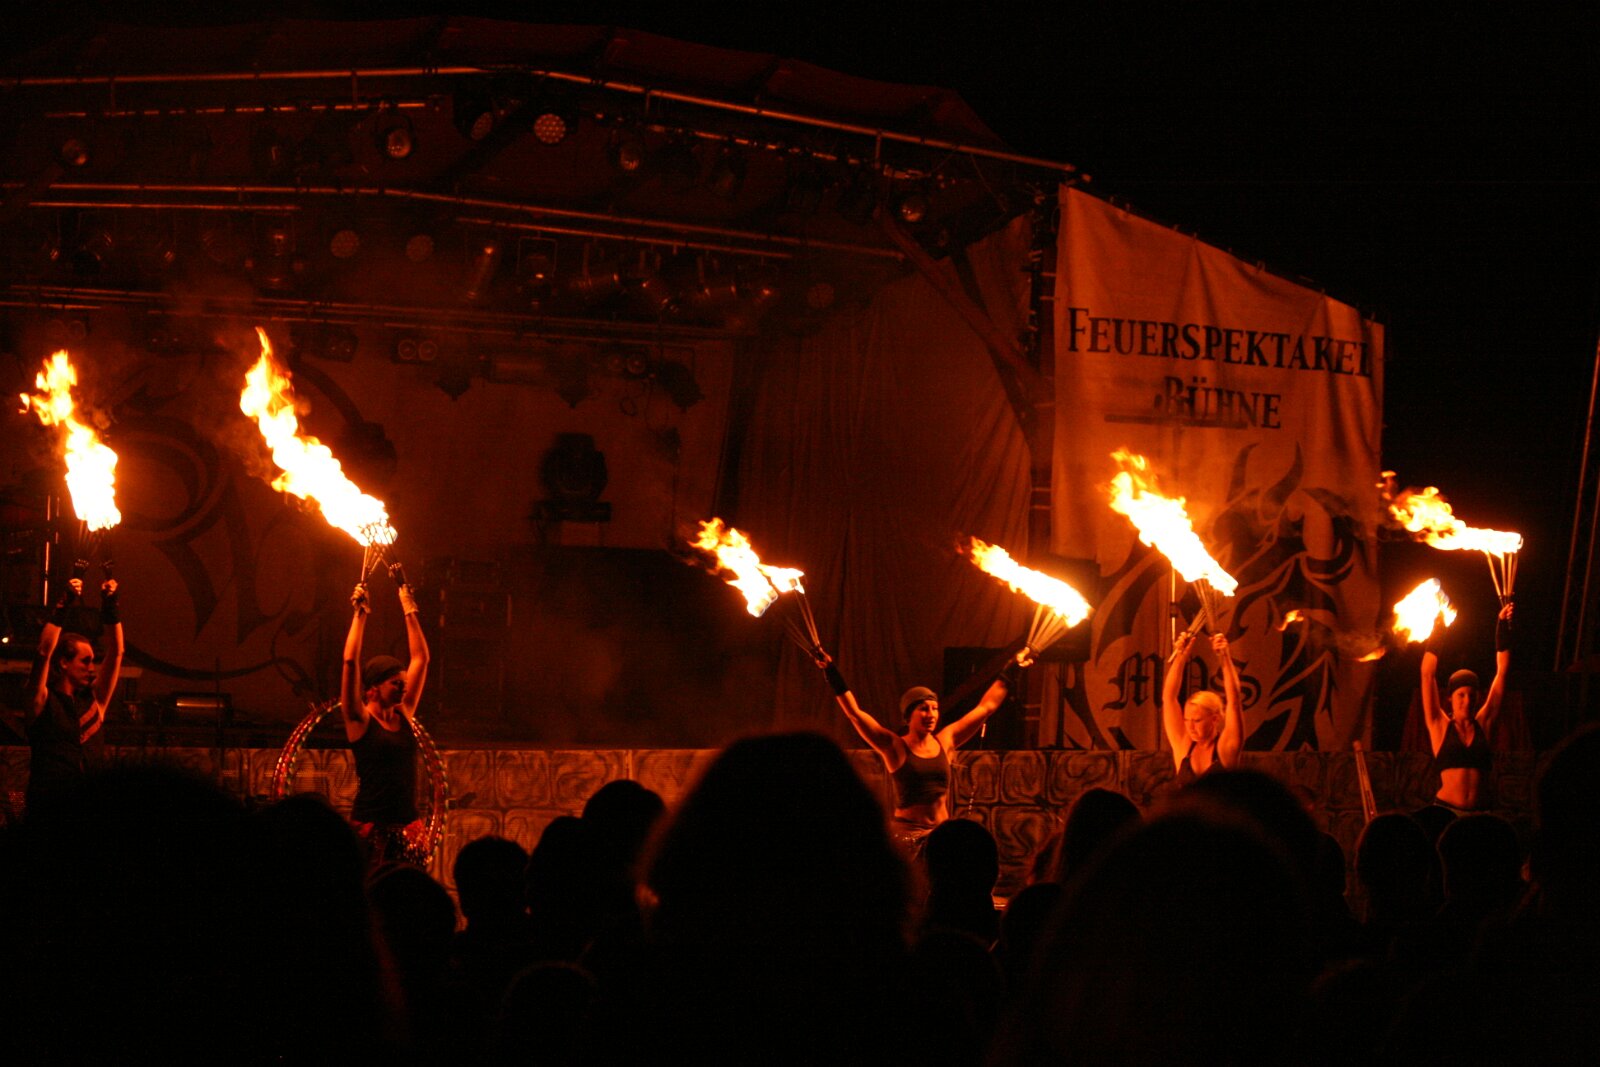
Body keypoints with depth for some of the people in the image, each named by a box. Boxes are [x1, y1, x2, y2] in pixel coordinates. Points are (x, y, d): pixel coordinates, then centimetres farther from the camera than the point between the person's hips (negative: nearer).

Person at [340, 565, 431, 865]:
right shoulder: (360, 720, -2)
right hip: (370, 827, -5)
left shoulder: (404, 714, 12)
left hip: (408, 827, 5)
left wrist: (408, 606, 18)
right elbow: (351, 661, -9)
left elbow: (421, 658, 17)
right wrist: (359, 614, -5)